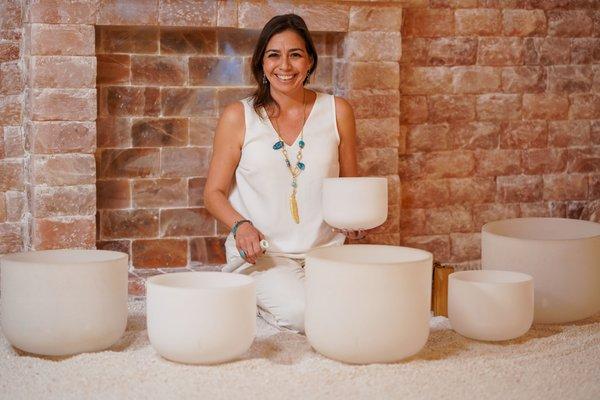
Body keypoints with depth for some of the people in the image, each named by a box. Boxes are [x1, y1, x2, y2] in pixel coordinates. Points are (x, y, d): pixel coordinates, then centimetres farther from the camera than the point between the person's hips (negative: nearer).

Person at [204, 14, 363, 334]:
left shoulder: (336, 111, 6)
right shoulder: (238, 117, 1)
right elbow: (214, 192, 5)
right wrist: (240, 225, -15)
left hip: (326, 248, 3)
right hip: (262, 251, -3)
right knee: (300, 312, -28)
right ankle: (254, 296, 6)